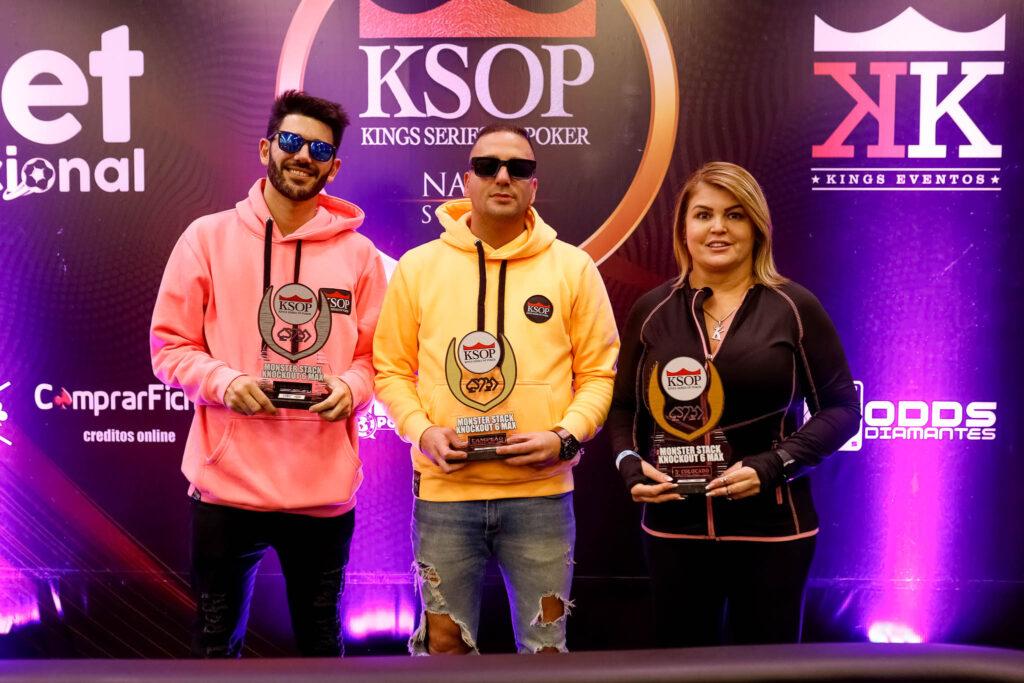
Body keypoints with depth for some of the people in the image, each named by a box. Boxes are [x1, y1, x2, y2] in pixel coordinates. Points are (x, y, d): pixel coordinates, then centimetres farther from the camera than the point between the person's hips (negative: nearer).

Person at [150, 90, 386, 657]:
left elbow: (374, 355, 9)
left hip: (325, 486, 1)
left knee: (321, 640, 18)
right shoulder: (208, 237, 0)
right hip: (227, 480, -1)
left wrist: (350, 386, -12)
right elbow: (170, 346, 2)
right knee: (217, 639, 16)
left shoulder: (358, 253, 3)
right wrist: (226, 382, -16)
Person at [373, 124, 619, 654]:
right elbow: (392, 369, 9)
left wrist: (565, 436, -10)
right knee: (444, 647, 12)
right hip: (443, 491, 1)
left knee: (546, 649, 12)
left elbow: (600, 372, 5)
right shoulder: (417, 266, 5)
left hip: (541, 492, 0)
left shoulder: (573, 267, 3)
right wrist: (422, 431, -7)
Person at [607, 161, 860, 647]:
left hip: (771, 531, -2)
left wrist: (772, 466, -15)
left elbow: (842, 407, -1)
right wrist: (629, 463, -7)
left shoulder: (794, 308, -2)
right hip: (674, 528, 2)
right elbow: (623, 407, 13)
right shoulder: (652, 312, 6)